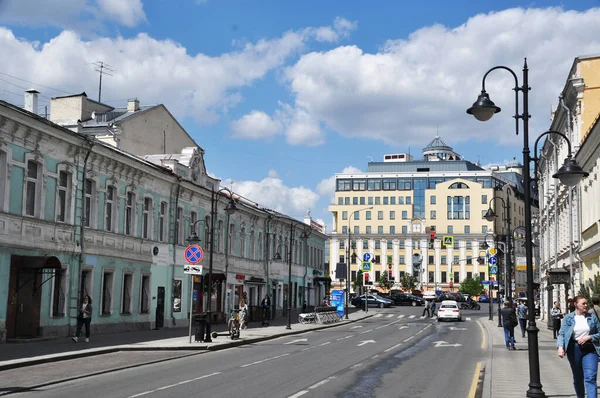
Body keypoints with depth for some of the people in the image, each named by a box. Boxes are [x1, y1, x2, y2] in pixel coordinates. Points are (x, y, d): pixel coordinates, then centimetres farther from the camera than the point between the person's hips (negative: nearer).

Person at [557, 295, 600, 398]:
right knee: (578, 378, 12)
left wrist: (589, 337, -9)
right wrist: (560, 347, -17)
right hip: (574, 349, 0)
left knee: (590, 378, -13)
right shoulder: (568, 318, 3)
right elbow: (562, 333, -2)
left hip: (590, 350, 0)